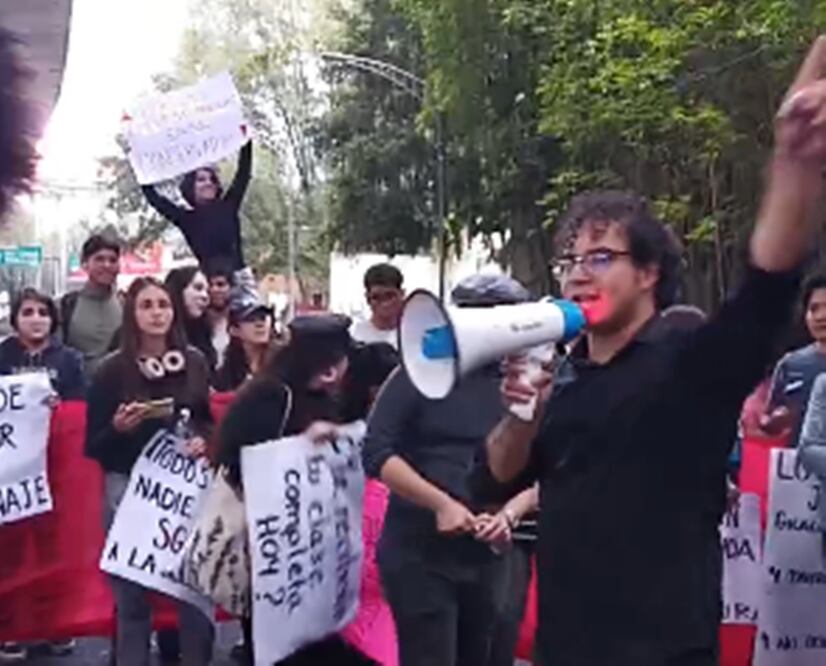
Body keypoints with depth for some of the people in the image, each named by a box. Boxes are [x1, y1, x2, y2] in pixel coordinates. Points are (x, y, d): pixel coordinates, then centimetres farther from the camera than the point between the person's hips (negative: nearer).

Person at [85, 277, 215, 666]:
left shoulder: (194, 363, 3)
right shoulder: (113, 370, -4)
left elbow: (210, 420, 15)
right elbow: (93, 446, -2)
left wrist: (203, 441, -7)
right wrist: (118, 427, -21)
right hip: (129, 485, -2)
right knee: (132, 594, 4)